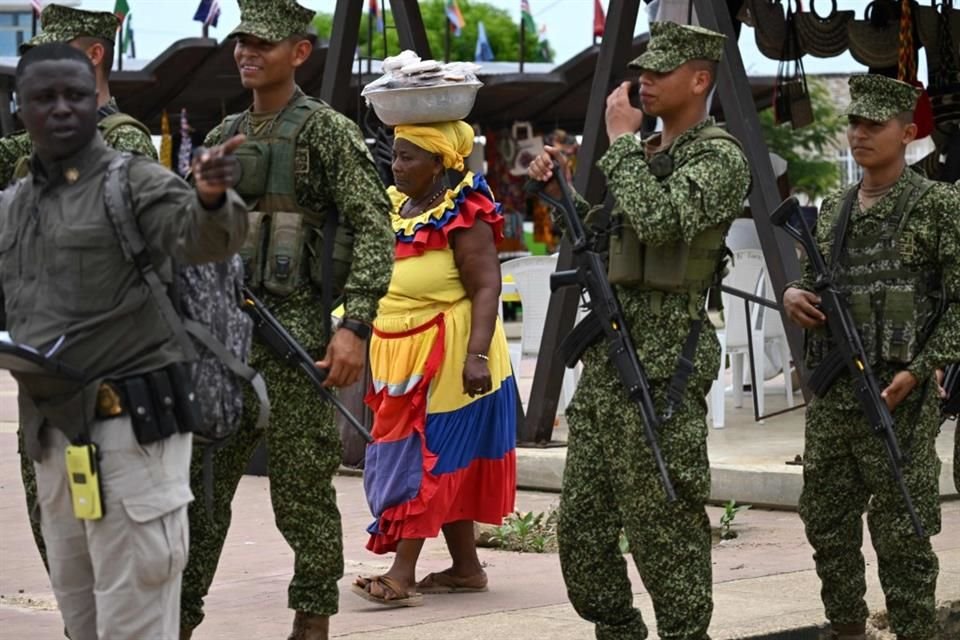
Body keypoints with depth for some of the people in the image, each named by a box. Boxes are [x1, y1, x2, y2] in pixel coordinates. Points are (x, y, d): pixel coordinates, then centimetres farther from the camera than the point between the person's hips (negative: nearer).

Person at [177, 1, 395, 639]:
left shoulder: (327, 131, -5)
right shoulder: (224, 136, 15)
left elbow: (373, 230, -11)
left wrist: (355, 325, -19)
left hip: (294, 329, -6)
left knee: (302, 492, 0)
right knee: (197, 485, 6)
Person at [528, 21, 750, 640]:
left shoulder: (721, 157, -9)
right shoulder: (647, 153, 18)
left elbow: (658, 220, -26)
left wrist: (622, 137, -16)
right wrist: (560, 186, 10)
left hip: (662, 363, -9)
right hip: (605, 356, 9)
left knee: (663, 521, -5)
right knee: (582, 520, 12)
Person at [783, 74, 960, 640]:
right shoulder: (834, 209, 13)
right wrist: (795, 295, 0)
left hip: (898, 395, -6)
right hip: (830, 395, 7)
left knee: (901, 532, -4)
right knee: (827, 523, 11)